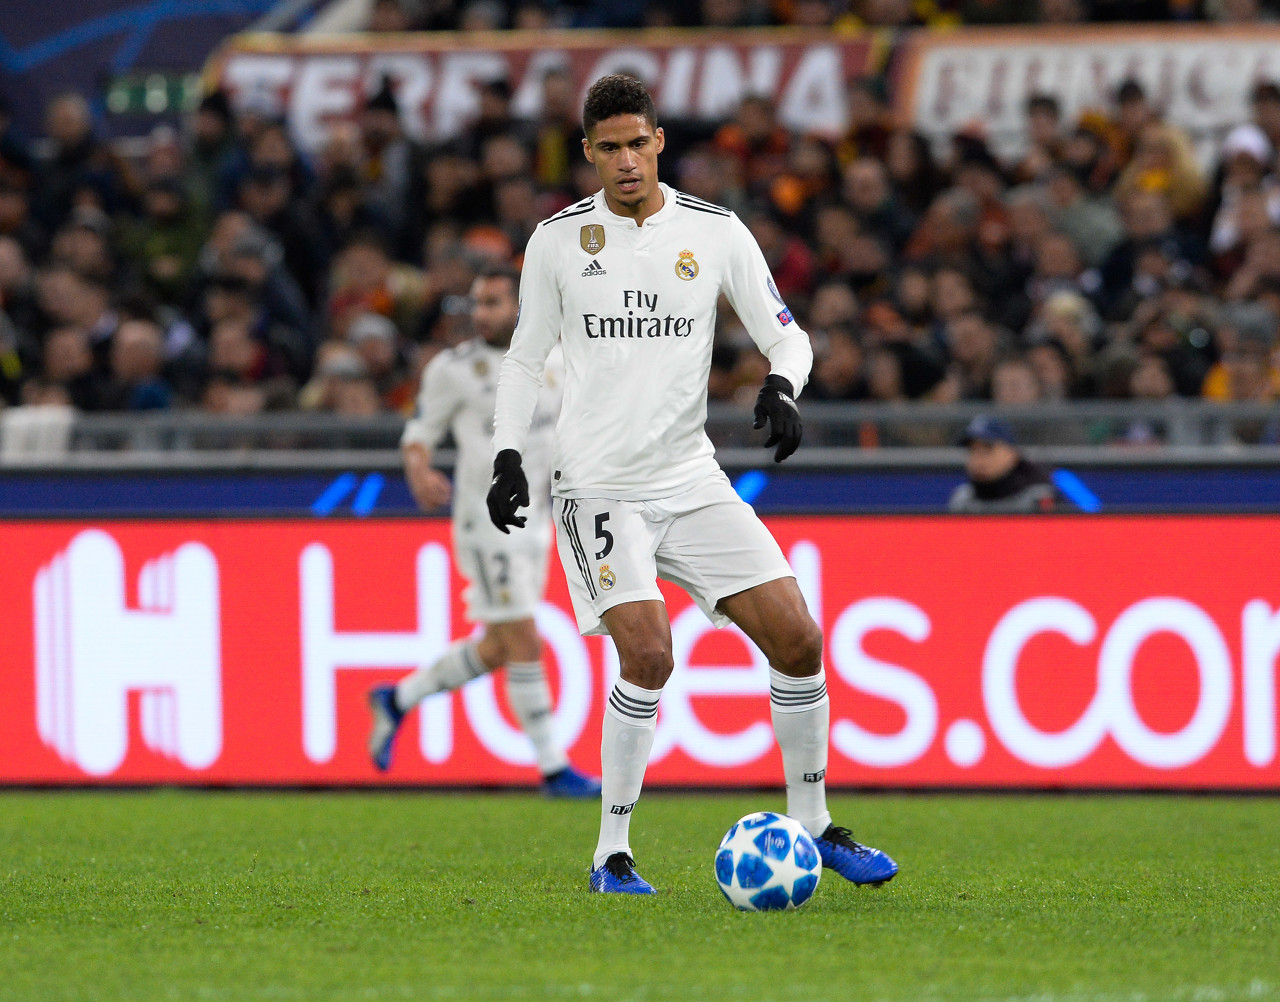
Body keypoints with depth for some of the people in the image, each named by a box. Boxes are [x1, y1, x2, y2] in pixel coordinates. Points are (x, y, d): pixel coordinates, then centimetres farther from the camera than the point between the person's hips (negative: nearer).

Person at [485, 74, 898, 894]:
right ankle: (612, 856, -11)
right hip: (598, 485, -3)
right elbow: (526, 356, 11)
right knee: (648, 654, -22)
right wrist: (509, 454, -1)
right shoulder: (559, 239, 0)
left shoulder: (716, 233, 2)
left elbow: (786, 334, 5)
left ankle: (813, 826, 15)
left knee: (798, 638, -3)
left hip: (693, 480, 3)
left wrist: (782, 385, -17)